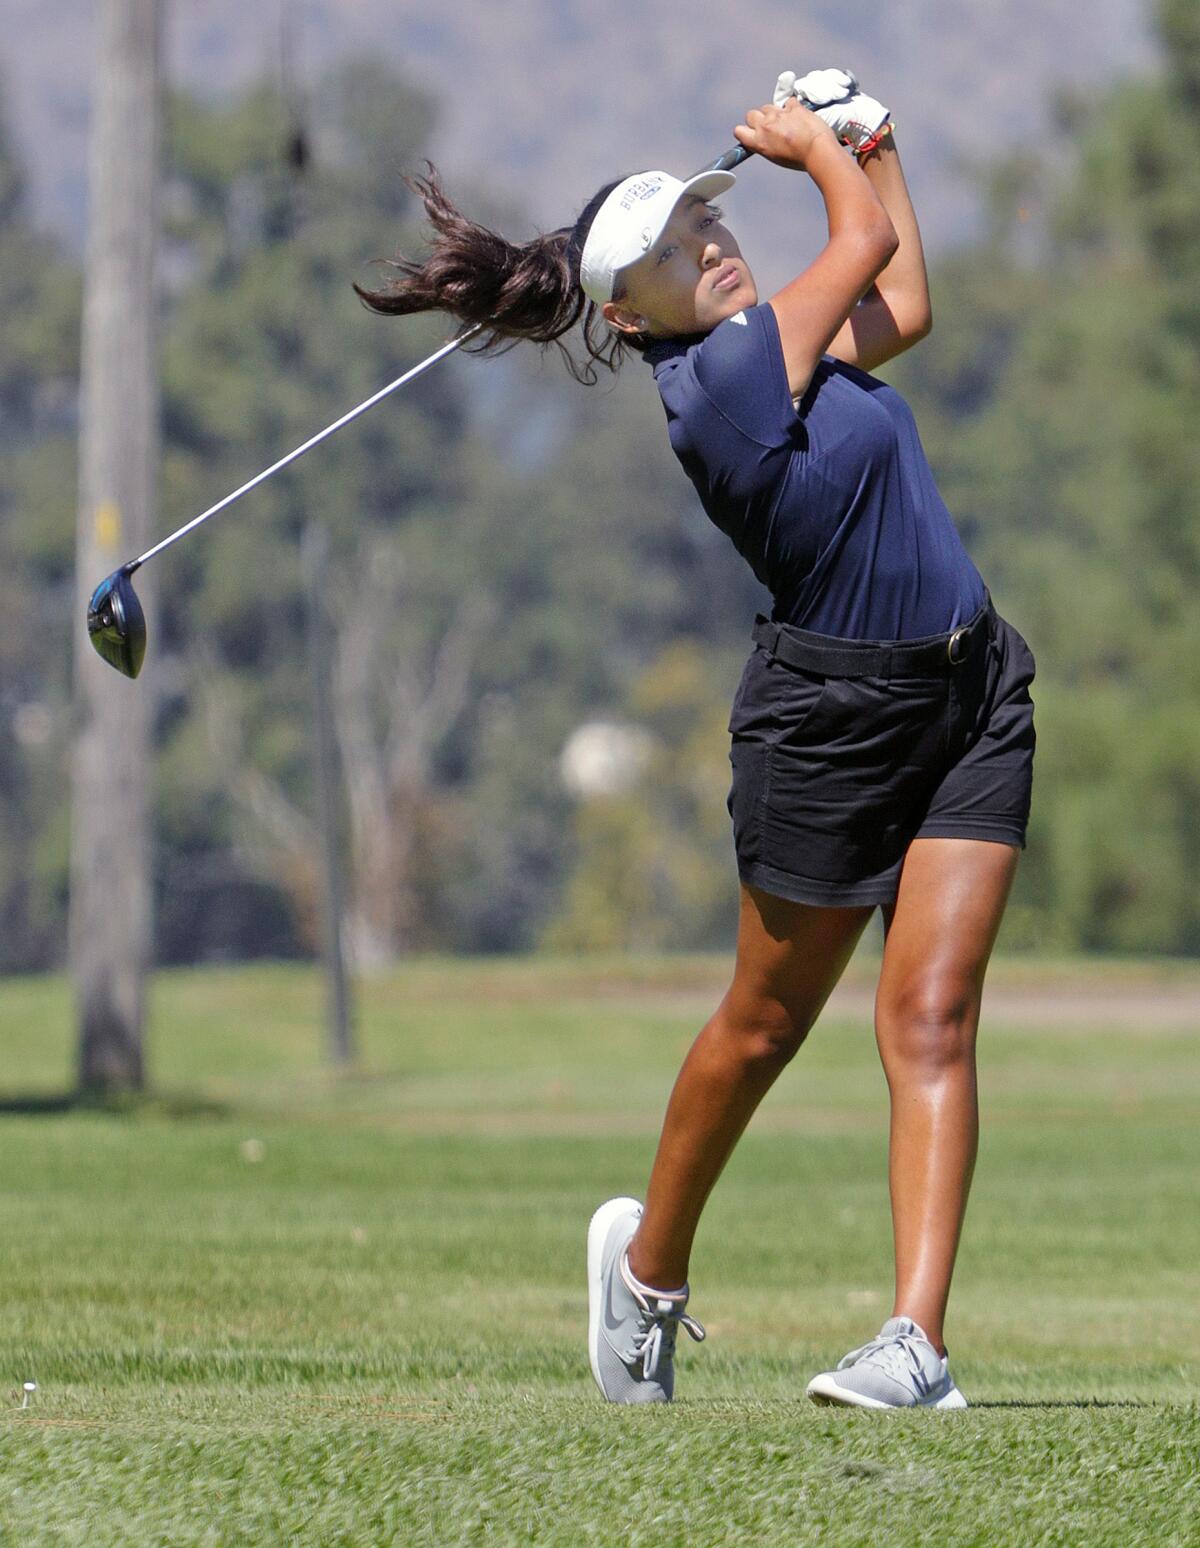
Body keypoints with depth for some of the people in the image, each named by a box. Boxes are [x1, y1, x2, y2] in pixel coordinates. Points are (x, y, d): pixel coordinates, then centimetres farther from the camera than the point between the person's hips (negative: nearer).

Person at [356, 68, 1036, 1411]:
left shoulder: (765, 355, 7)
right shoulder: (728, 376, -18)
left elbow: (901, 308, 24)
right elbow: (868, 243, -6)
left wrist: (868, 142, 23)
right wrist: (814, 143, 11)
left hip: (967, 697, 7)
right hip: (833, 718, -7)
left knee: (930, 1017, -5)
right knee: (764, 1024, 9)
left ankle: (916, 1339, -12)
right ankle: (648, 1263, 32)